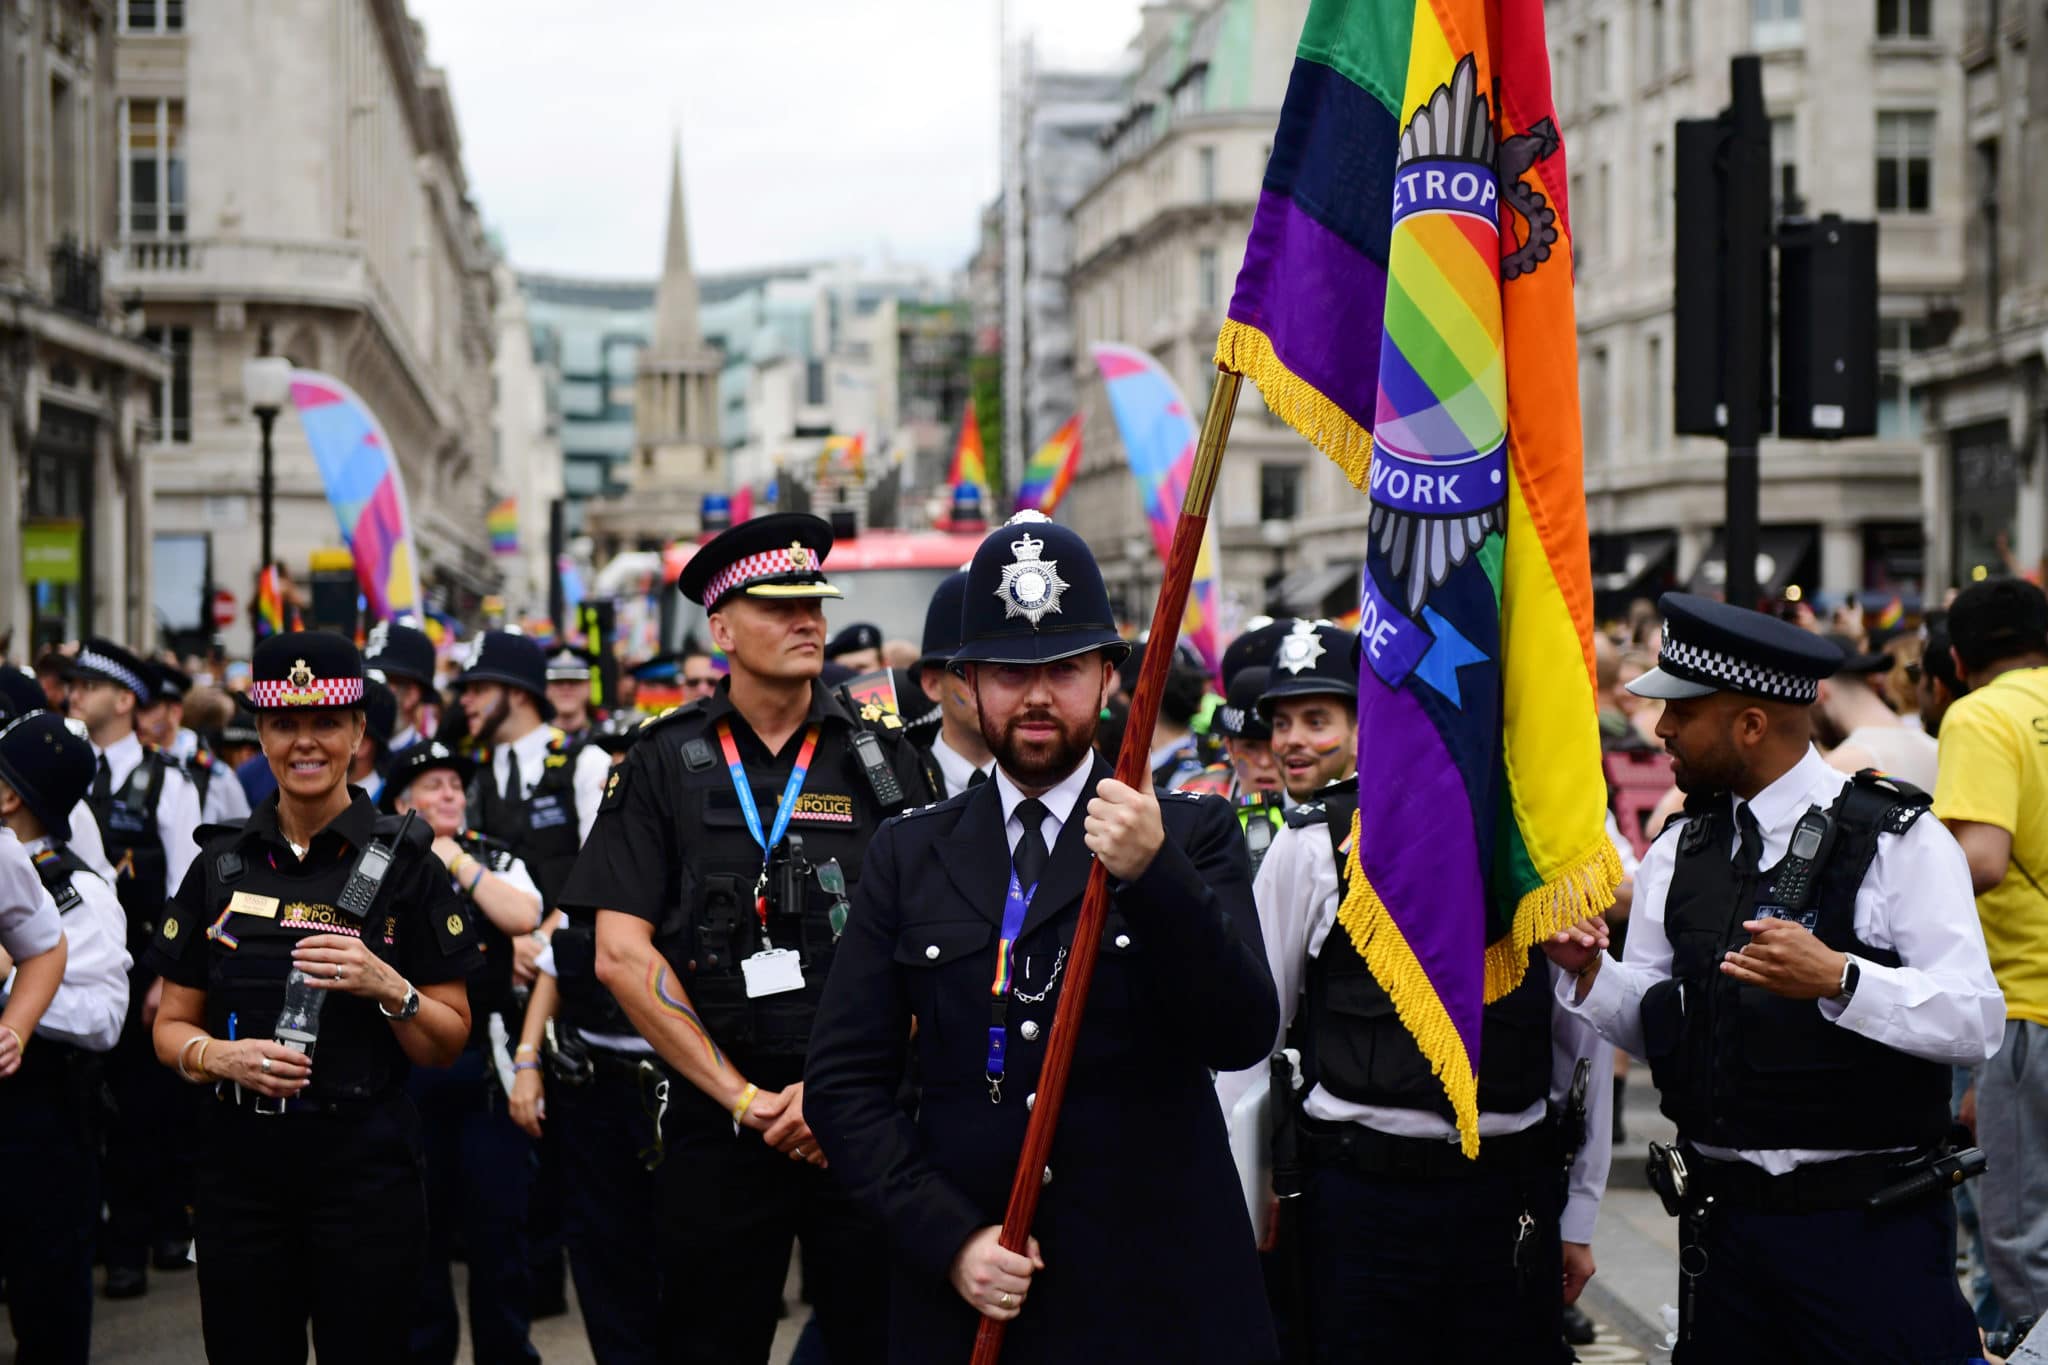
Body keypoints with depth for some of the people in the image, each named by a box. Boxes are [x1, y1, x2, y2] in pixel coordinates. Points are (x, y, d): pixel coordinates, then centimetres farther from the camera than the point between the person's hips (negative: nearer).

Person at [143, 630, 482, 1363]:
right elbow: (171, 1027, 10)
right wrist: (219, 1055, -11)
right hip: (240, 1167, 2)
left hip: (365, 1166, -2)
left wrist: (387, 987, -17)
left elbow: (447, 1043, 2)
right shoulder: (221, 865, 7)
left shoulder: (405, 863, 0)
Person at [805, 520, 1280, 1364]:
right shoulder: (908, 857, 7)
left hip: (1160, 1296, -1)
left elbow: (1243, 1035, -10)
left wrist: (1155, 874, -24)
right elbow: (844, 1082, 3)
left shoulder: (1191, 836, 2)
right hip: (964, 1297, 1)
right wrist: (950, 1239, -10)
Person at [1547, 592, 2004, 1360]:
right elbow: (1649, 1022, 11)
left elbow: (1976, 1022, -18)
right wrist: (1586, 972, -9)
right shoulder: (1681, 851, 8)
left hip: (1870, 1233, -5)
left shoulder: (1898, 842, -9)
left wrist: (1837, 978, -32)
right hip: (1726, 1224, 5)